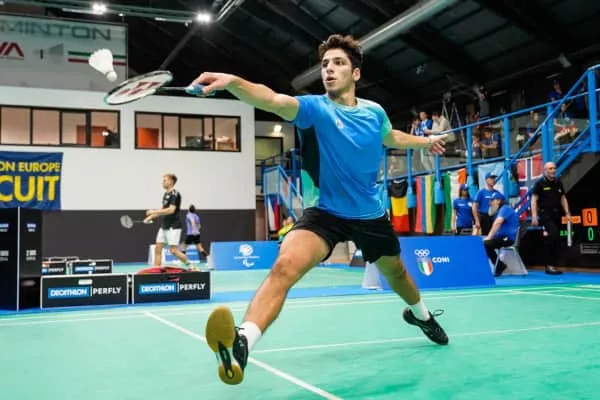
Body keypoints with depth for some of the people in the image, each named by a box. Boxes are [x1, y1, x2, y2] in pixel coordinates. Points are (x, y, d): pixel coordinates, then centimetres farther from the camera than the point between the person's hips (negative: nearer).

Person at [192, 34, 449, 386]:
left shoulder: (374, 112, -3)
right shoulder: (315, 108, -16)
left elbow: (391, 137, 24)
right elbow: (273, 99, -39)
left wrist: (425, 141, 34)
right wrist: (232, 82, -57)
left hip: (371, 215, 4)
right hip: (325, 212, -4)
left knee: (396, 272, 27)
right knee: (284, 267, -32)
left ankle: (420, 314, 60)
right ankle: (242, 343, -38)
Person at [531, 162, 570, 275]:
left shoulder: (558, 183, 12)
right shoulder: (540, 183, -5)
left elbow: (563, 198, 18)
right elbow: (534, 200, -8)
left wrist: (567, 213, 10)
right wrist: (534, 216, -16)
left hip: (556, 215, 6)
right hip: (545, 214, -6)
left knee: (551, 241, 9)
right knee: (554, 237, -18)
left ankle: (550, 265, 16)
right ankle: (550, 265, -11)